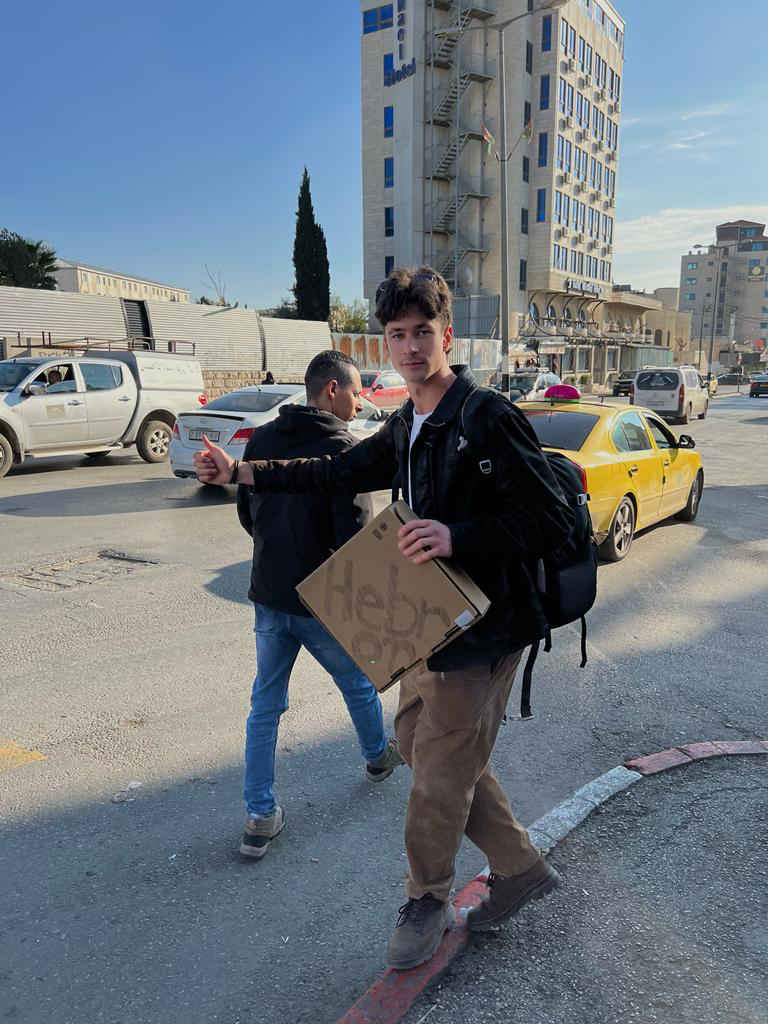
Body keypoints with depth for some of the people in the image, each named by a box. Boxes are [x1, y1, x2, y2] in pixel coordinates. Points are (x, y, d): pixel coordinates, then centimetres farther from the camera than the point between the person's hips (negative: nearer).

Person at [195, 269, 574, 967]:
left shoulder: (489, 417, -17)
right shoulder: (407, 426, 11)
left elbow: (554, 520, -21)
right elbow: (342, 474, 20)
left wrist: (459, 537, -33)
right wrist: (244, 475, 18)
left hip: (485, 626, -9)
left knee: (442, 767, 4)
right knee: (420, 740, 18)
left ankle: (427, 902, 32)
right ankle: (520, 867, 35)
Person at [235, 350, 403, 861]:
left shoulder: (262, 440, 3)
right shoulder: (341, 448, -18)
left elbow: (247, 513, 12)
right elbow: (355, 533, -22)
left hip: (269, 596, 5)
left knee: (265, 704, 13)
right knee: (359, 684, 22)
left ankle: (260, 816, 16)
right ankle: (379, 756, 46)